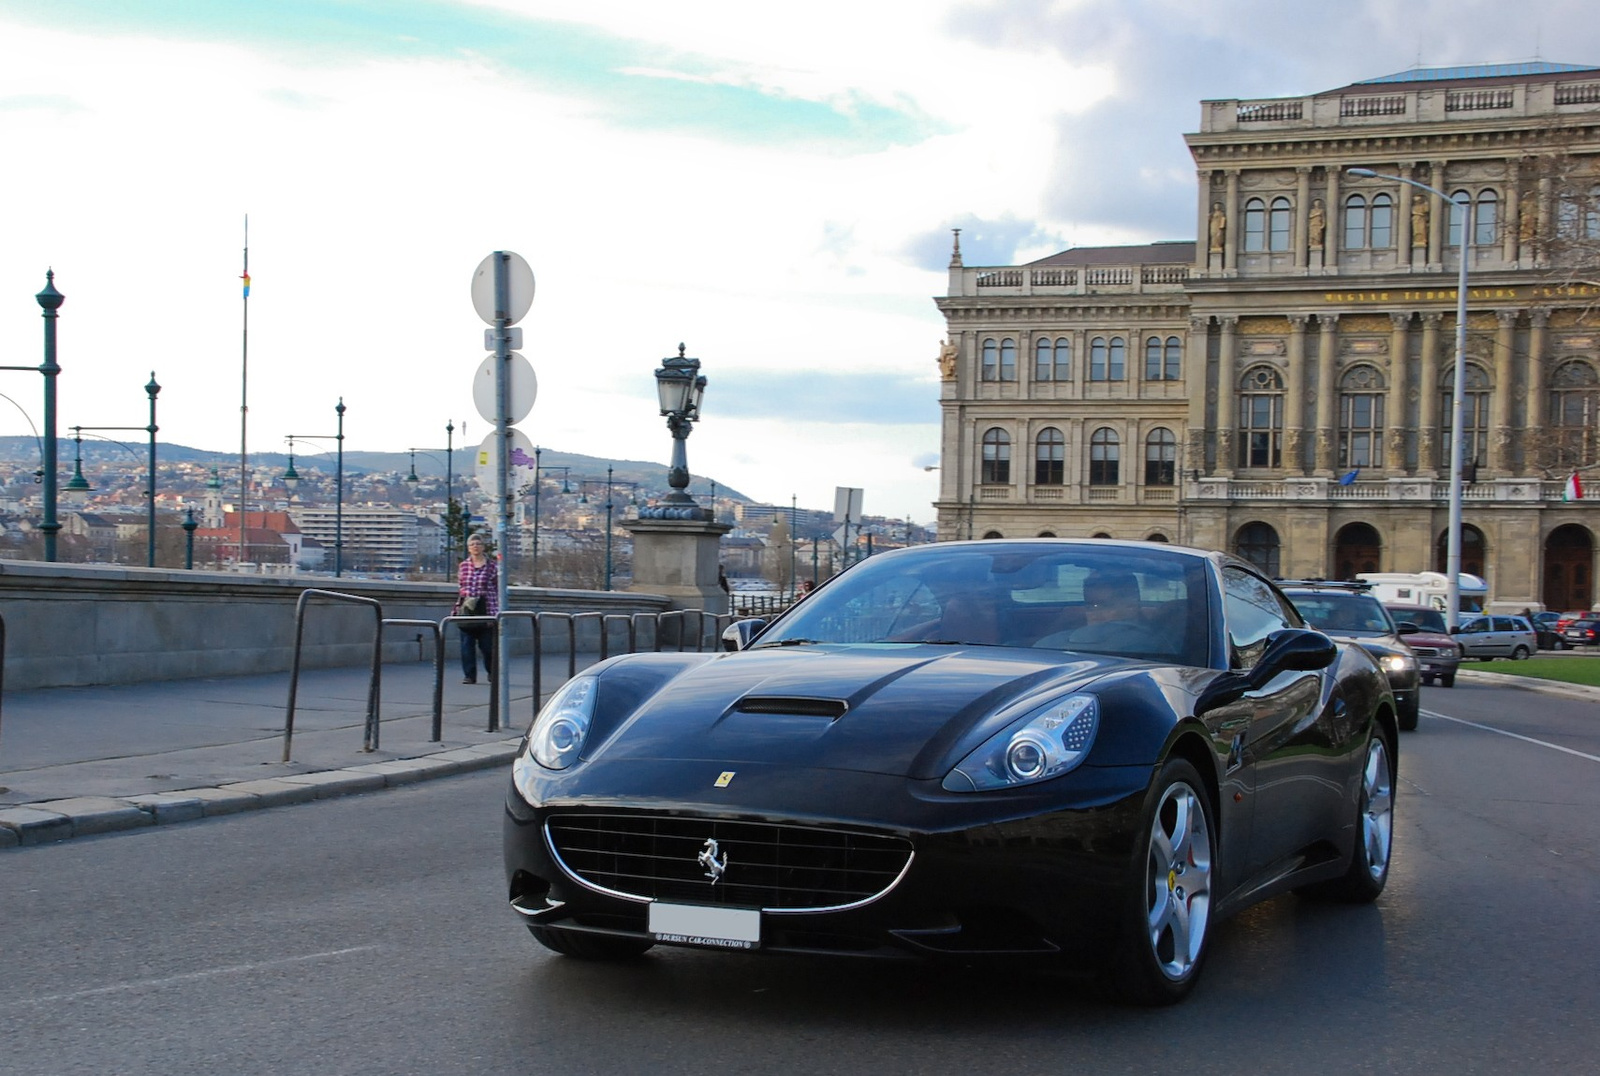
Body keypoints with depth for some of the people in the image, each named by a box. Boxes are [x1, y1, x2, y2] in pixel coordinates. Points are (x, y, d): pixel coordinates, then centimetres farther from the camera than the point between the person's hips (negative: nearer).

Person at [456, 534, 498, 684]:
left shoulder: (492, 566, 1)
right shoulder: (463, 566, 9)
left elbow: (498, 590, 1)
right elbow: (459, 589, 14)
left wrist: (495, 611, -6)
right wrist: (457, 607, 9)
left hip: (486, 608, -3)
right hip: (466, 609, 3)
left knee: (487, 643, 0)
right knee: (467, 643, 0)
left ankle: (493, 672, 20)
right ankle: (469, 675, 7)